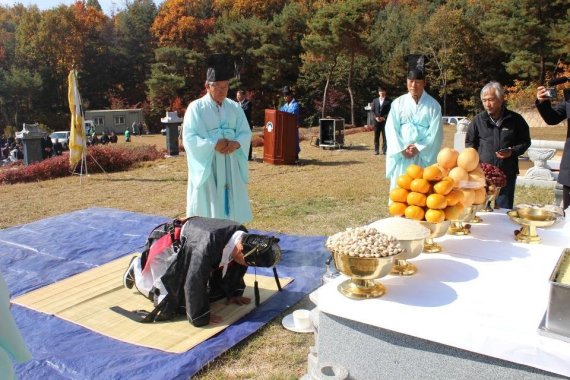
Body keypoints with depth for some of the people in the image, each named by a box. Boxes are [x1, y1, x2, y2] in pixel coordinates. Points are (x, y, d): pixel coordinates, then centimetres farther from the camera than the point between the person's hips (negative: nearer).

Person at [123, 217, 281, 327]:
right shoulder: (208, 245, -46)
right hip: (167, 248, -7)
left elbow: (235, 266, -2)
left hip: (186, 253, 7)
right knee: (160, 292, -1)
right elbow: (194, 282, -38)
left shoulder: (243, 236, -22)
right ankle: (137, 266, 25)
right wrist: (200, 317, -29)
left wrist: (234, 293, 3)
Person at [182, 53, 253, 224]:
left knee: (232, 209, 8)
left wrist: (236, 143, -16)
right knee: (207, 213, -1)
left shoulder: (235, 107, 9)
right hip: (206, 166, -4)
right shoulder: (196, 107, -5)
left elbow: (246, 133, 6)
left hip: (231, 167, 4)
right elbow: (189, 138, -10)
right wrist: (213, 145, -22)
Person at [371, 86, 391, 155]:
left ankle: (384, 150, 2)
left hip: (385, 121, -2)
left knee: (385, 136, -2)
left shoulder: (388, 101, 3)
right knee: (376, 136, 3)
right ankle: (376, 150, 7)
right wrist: (376, 117, -8)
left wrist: (384, 117, -14)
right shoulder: (375, 100, 12)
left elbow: (390, 111, -2)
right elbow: (372, 110, 9)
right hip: (376, 121, 3)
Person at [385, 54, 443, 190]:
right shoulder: (398, 103, 4)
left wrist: (418, 149, -13)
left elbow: (435, 133, -3)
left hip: (424, 157, -1)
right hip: (400, 156, 1)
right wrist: (402, 149, -12)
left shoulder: (433, 105, 1)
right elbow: (391, 130, -1)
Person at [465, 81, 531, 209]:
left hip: (507, 173, 0)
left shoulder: (515, 119, -1)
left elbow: (525, 142, 8)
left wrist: (513, 152, -11)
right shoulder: (478, 119, 1)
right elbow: (470, 142, 11)